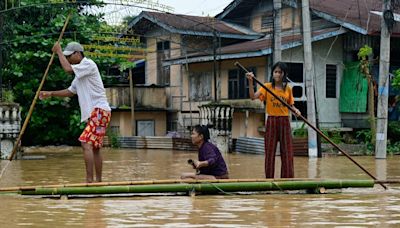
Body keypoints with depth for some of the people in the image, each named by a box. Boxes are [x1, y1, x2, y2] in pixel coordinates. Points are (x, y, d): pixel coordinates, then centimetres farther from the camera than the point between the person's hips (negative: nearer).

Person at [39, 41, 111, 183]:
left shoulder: (88, 64, -8)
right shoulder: (80, 74, 22)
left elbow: (68, 69, -22)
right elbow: (70, 92, 30)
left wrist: (59, 51, -9)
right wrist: (51, 94, 20)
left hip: (99, 111, -10)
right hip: (94, 113, 10)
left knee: (86, 143, -19)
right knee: (95, 148, 14)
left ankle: (89, 180, -23)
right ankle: (98, 181, 21)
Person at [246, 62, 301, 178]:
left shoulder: (288, 89, 6)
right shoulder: (267, 86, 0)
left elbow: (291, 104, 13)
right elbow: (253, 96, -13)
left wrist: (295, 110, -9)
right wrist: (250, 82, -26)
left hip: (284, 121, 2)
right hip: (271, 121, -2)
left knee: (287, 152, 1)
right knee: (270, 152, 2)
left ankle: (288, 178, 8)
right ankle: (269, 179, 10)